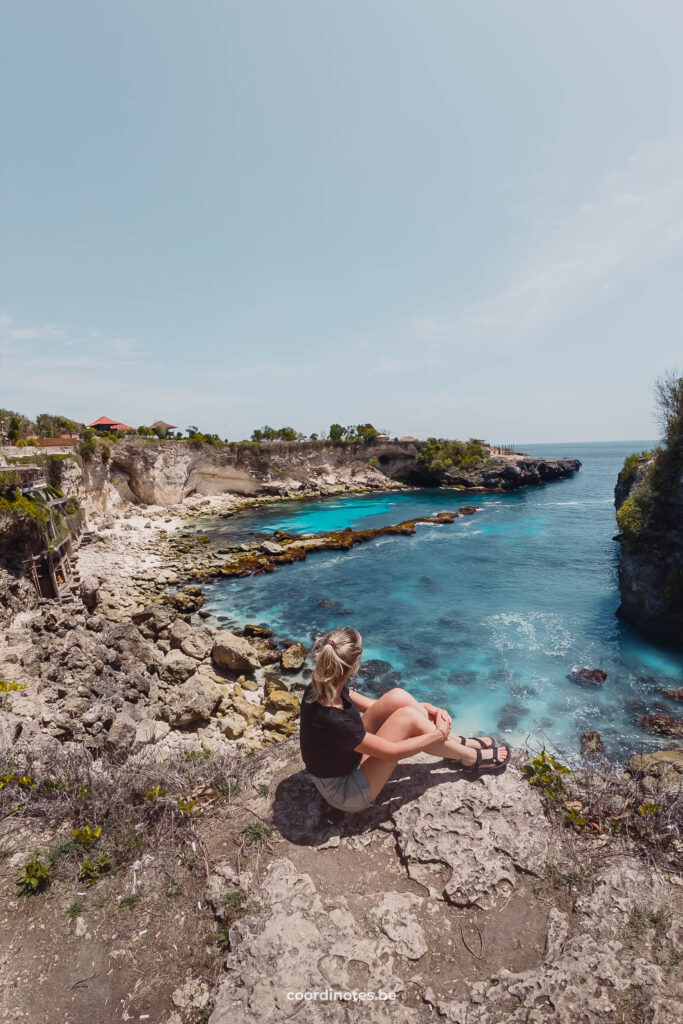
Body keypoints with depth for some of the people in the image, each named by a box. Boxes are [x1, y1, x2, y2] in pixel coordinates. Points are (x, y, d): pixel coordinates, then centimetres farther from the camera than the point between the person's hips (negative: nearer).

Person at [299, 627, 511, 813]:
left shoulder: (321, 688, -13)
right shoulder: (333, 720, -37)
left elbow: (372, 705, 2)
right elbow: (393, 751, -24)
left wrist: (423, 707, -3)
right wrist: (439, 733, -10)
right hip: (346, 794, -7)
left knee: (397, 697, -10)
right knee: (407, 717, -20)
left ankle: (460, 742, 10)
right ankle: (472, 758, 4)